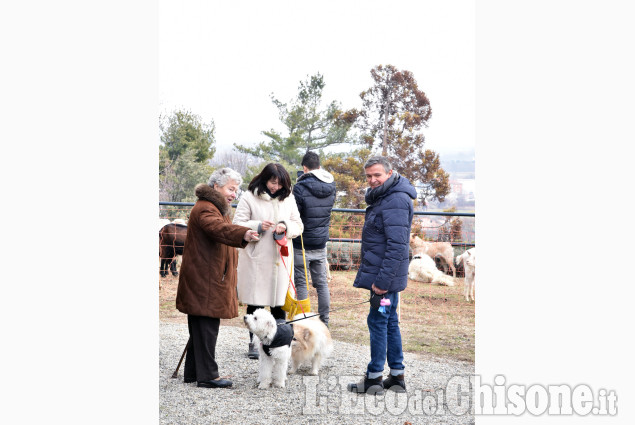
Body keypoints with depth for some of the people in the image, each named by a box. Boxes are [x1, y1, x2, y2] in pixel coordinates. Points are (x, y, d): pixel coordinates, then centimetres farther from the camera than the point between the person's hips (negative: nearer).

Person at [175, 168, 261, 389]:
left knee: (200, 327, 15)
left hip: (210, 278, 11)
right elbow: (219, 228, -37)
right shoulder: (204, 209, -16)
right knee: (207, 326, -8)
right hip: (204, 279, -11)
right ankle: (207, 375, -4)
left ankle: (192, 372, 22)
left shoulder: (217, 208, 22)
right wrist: (244, 234, -54)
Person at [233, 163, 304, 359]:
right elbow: (237, 225, -2)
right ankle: (254, 341, 14)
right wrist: (257, 226, -17)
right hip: (256, 258, -3)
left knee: (279, 302, 5)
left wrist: (286, 226, -9)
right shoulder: (249, 198, -2)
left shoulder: (288, 198, 9)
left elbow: (298, 225, 12)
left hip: (280, 258, 3)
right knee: (255, 301, 2)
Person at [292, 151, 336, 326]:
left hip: (302, 244, -5)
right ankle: (324, 322, 16)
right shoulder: (331, 186, 2)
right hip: (321, 243, 6)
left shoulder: (301, 187, -17)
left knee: (301, 283, 3)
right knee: (321, 282, 12)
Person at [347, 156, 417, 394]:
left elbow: (397, 245, -24)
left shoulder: (396, 201, -18)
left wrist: (383, 279, -25)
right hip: (384, 274, 11)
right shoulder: (382, 198, 16)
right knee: (390, 322, 13)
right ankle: (397, 376, 20)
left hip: (386, 276, -11)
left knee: (377, 321, -5)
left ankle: (374, 378, 2)